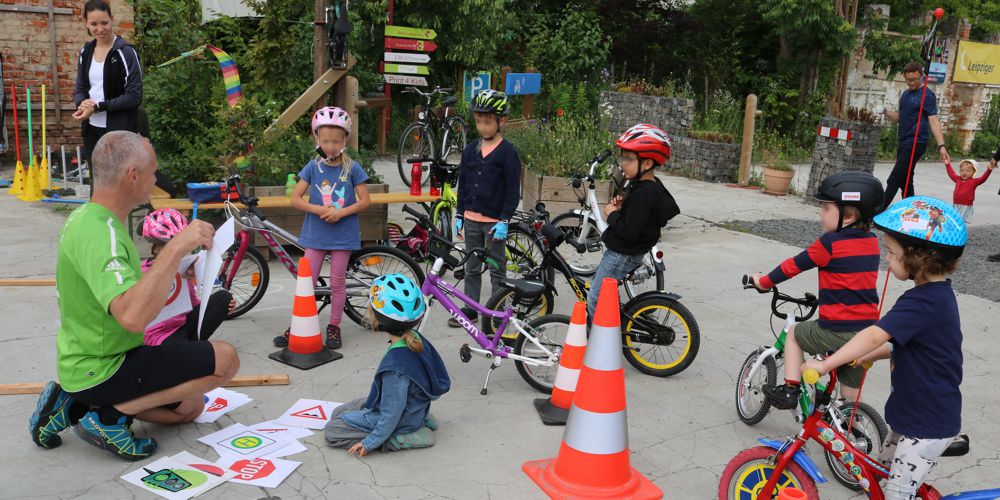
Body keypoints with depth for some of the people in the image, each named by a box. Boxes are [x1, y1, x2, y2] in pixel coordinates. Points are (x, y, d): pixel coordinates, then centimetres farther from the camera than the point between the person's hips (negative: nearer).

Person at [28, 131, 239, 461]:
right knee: (224, 359, -16)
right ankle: (110, 416, -8)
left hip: (85, 360, 10)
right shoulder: (99, 233, -28)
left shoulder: (85, 216, 5)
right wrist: (176, 248, -41)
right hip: (99, 371, -10)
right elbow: (132, 317, -43)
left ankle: (74, 406, 13)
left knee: (190, 406, 21)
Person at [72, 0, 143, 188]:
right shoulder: (86, 51, 9)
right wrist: (83, 103, -8)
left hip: (120, 131, -6)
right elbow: (80, 89, 15)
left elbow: (134, 96, -13)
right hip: (92, 129, 6)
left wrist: (98, 107, -17)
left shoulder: (125, 52, -10)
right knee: (97, 183, 13)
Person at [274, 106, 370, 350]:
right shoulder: (313, 167, 0)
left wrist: (340, 212, -18)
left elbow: (365, 200, -5)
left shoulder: (352, 168, -4)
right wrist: (318, 209, -17)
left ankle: (334, 327, 20)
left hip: (343, 234, -1)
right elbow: (295, 199, -1)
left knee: (337, 282, 7)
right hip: (316, 233, 1)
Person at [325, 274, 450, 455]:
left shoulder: (395, 368, -37)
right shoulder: (417, 339, -13)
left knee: (332, 431, 0)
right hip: (413, 409, 8)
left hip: (401, 421, -8)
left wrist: (369, 443, -14)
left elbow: (392, 416, -27)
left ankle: (400, 440, -6)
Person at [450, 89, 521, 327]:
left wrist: (505, 220, -15)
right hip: (471, 219, 5)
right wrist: (459, 215, 9)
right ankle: (470, 309, 24)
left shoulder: (508, 152, -9)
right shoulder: (470, 150, 7)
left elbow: (513, 191, -10)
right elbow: (462, 184, 12)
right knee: (472, 268, 13)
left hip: (495, 221, -5)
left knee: (496, 269, 5)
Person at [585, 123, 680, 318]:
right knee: (596, 285, 26)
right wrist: (621, 206, -1)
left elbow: (630, 231, -31)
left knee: (595, 299, -5)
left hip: (623, 256, -11)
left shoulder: (643, 193, -27)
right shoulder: (651, 186, 5)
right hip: (621, 251, 11)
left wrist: (612, 214, -16)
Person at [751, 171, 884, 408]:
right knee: (851, 395, 18)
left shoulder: (830, 242, -12)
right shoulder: (872, 242, 7)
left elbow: (794, 265, -4)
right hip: (869, 333, 6)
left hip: (837, 331, -6)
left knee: (793, 334, 22)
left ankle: (789, 390, 17)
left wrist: (763, 282, 10)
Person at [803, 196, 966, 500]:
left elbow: (874, 336, -37)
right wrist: (874, 355, 8)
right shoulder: (937, 293, 6)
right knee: (886, 469, 24)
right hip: (917, 412, 10)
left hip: (928, 425, -10)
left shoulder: (921, 302, -27)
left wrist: (825, 364, -35)